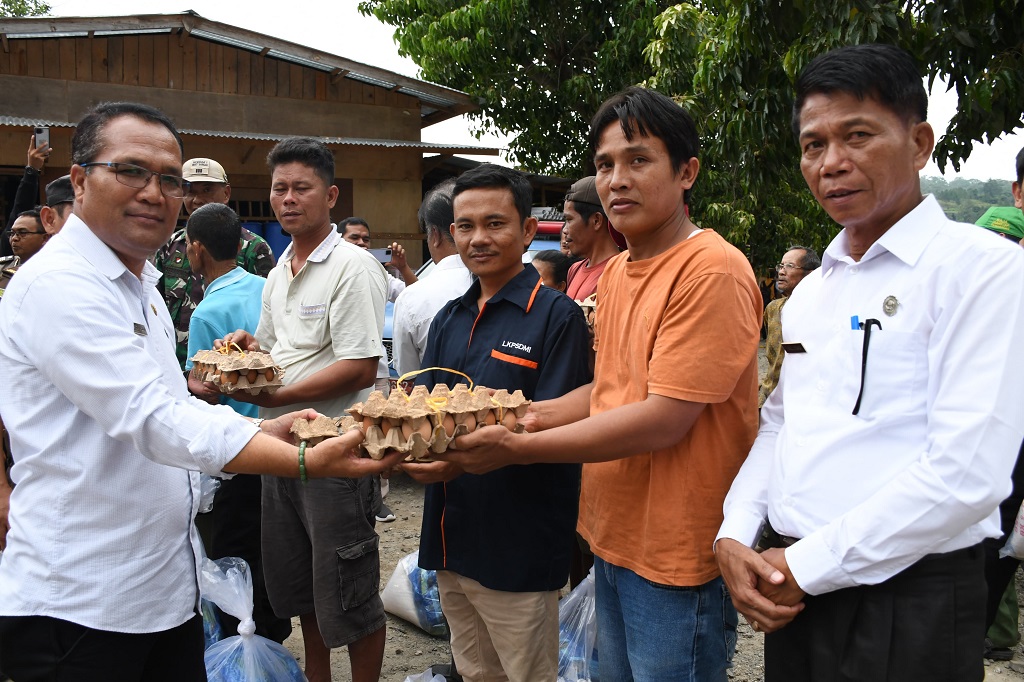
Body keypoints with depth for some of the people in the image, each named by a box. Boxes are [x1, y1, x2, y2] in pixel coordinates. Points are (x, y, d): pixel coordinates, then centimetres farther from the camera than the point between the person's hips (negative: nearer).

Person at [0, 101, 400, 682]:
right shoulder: (59, 285, -20)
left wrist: (265, 429, 4)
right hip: (78, 607, -9)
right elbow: (151, 420, -29)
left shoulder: (138, 283, 13)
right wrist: (306, 462, -35)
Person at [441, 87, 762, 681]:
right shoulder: (615, 272, 8)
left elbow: (664, 420, -25)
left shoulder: (713, 270, -21)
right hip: (612, 542, 8)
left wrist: (517, 448, -22)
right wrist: (528, 416, -1)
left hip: (677, 562, -8)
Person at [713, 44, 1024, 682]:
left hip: (907, 602, -6)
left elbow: (967, 472, -20)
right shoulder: (811, 290, 11)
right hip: (787, 595, 6)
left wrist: (806, 567, -15)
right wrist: (734, 536, -1)